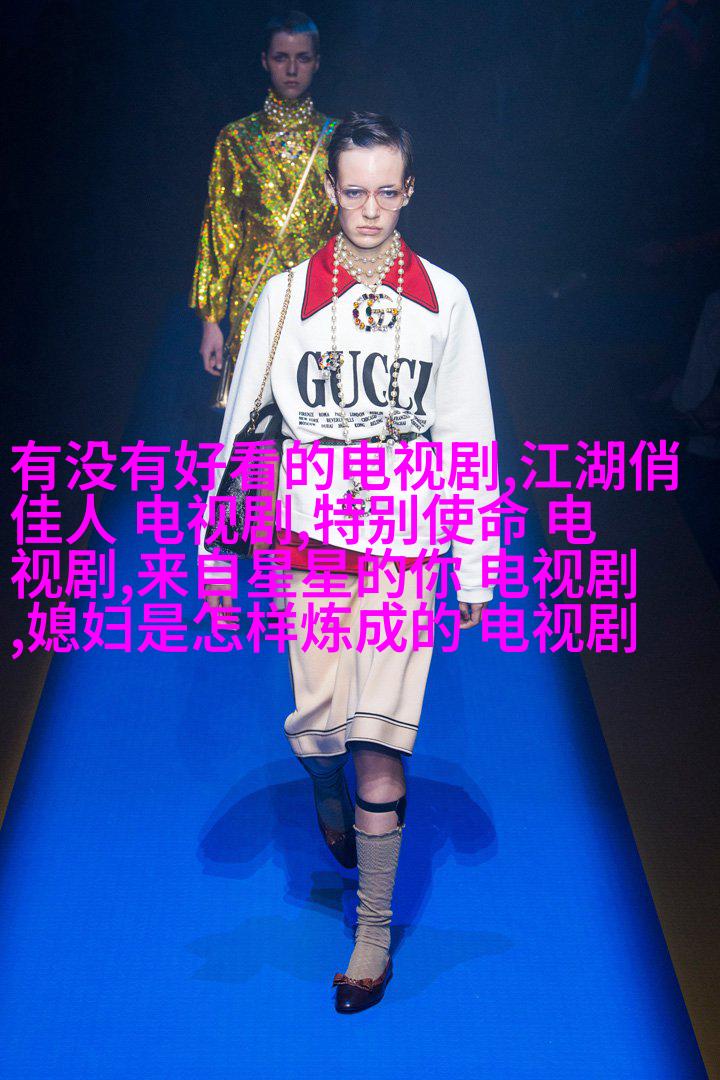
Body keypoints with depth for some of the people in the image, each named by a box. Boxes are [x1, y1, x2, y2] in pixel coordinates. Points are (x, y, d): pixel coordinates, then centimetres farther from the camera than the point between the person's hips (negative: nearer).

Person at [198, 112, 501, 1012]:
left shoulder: (443, 297, 5)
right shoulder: (287, 294, 4)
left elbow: (470, 438, 7)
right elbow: (241, 420, 7)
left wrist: (476, 567, 6)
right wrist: (214, 548, 5)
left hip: (407, 533, -1)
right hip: (311, 528, 1)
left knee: (378, 739, -7)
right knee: (317, 724, -1)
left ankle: (374, 930, 6)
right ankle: (337, 824, 36)